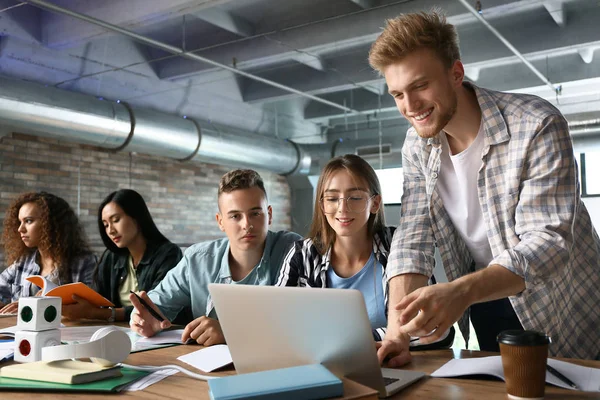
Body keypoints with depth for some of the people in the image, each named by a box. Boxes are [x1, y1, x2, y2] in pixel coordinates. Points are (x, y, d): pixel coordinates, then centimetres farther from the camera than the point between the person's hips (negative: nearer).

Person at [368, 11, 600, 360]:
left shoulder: (537, 127, -26)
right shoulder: (417, 147, -8)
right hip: (484, 299, 4)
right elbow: (413, 239, -12)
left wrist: (460, 292, -47)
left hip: (561, 316, -4)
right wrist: (396, 332, -27)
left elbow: (549, 241, -31)